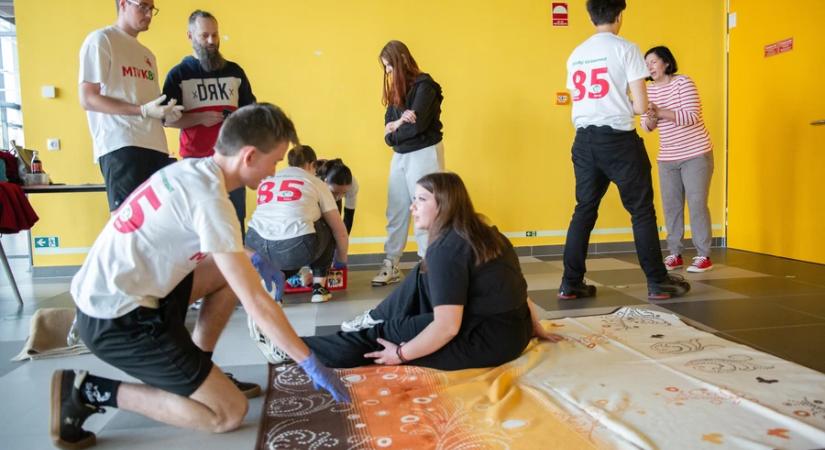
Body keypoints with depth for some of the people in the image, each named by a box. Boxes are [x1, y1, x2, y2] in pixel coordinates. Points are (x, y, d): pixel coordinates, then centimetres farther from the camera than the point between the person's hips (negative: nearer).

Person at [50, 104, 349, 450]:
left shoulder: (191, 170, 4)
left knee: (229, 271, 15)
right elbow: (256, 302, -20)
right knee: (230, 413, -6)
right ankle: (90, 393, -1)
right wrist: (310, 363, -11)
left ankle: (196, 372, 17)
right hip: (117, 318, -9)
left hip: (103, 296, 9)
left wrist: (250, 259, 12)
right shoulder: (209, 197, -22)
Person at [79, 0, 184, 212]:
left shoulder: (147, 54, 25)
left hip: (155, 146, 7)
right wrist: (143, 110, -16)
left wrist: (166, 113, 3)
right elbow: (87, 99, -7)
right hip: (121, 146, -7)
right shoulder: (100, 40, 1)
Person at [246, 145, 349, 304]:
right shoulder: (316, 183, 18)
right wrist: (341, 261, 36)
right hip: (295, 248, -4)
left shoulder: (266, 181, 27)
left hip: (257, 246, 4)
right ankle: (319, 286, 24)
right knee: (326, 229, 28)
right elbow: (340, 232, 19)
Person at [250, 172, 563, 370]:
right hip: (510, 328, 9)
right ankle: (376, 320, 29)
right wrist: (536, 330, 22)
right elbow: (512, 289, 14)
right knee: (422, 279, 17)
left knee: (380, 336, 1)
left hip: (486, 341, -8)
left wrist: (400, 354, -13)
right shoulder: (483, 234, 7)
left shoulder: (446, 249, -21)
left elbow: (447, 328, -24)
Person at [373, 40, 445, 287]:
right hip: (400, 156, 8)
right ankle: (391, 265, 16)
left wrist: (394, 129, -3)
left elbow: (417, 125, -20)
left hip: (424, 154, -8)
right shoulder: (396, 89, 14)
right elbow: (389, 128, 7)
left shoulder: (424, 85, -10)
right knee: (396, 212, 8)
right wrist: (399, 123, -15)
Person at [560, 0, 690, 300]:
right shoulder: (626, 49, -5)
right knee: (642, 211, 6)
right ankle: (657, 283, 13)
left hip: (584, 140, 5)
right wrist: (628, 106, 13)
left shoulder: (576, 55, 12)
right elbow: (641, 106, -8)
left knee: (584, 210, 11)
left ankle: (570, 284, 12)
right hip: (618, 139, -5)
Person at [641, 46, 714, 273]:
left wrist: (660, 112, -28)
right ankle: (675, 254, 13)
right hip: (667, 158, 5)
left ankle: (704, 255, 3)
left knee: (697, 204, -5)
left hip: (696, 154, -5)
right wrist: (651, 118, -18)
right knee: (671, 205, 4)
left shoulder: (683, 82, -10)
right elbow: (646, 126, 5)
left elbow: (692, 116, -20)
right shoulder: (649, 89, 6)